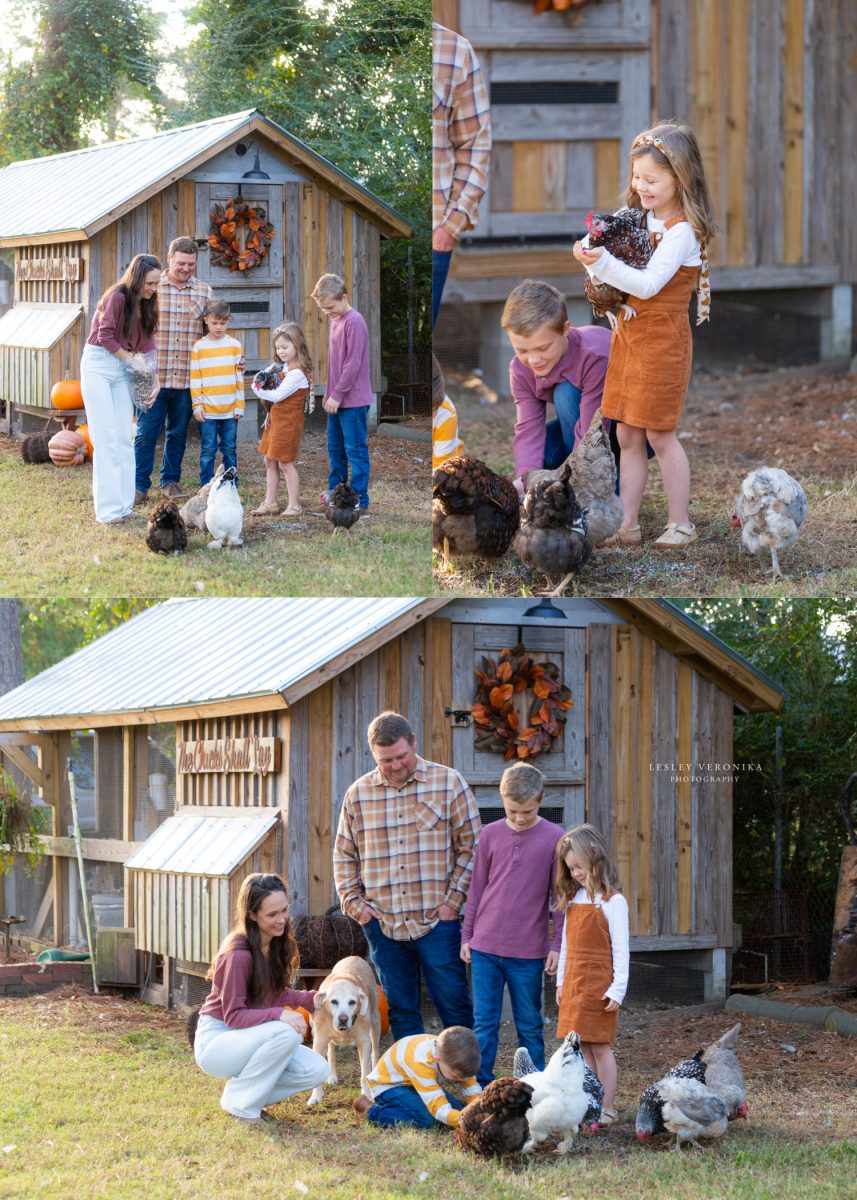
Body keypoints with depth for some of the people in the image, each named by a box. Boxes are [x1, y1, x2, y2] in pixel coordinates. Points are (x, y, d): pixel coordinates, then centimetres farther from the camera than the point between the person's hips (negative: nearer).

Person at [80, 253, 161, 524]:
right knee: (106, 438, -9)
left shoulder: (145, 304, 8)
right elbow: (105, 337, -17)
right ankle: (107, 509, -9)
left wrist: (155, 379, 2)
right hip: (98, 366, -7)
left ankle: (124, 505, 9)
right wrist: (132, 358, -7)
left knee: (125, 438, 5)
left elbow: (148, 343, 9)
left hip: (121, 370, 7)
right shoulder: (117, 297, -16)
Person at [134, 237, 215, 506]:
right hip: (155, 375, -3)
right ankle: (140, 486, 4)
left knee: (178, 433, 12)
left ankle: (170, 481, 24)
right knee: (147, 432, -2)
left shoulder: (204, 291, 9)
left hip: (188, 379, 3)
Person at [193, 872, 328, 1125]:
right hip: (216, 1042, -8)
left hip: (248, 1039, 8)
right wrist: (279, 1014, -36)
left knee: (317, 1070, -12)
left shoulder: (278, 945, 1)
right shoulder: (238, 954, -24)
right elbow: (233, 1016, -23)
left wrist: (309, 998, -12)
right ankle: (240, 1102, -15)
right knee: (287, 1033, -33)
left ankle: (251, 1094, 8)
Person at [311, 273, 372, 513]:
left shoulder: (354, 322, -16)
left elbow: (353, 363, -20)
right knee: (335, 449, 16)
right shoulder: (335, 320, 13)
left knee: (355, 449, -5)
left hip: (352, 400, -9)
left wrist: (337, 394, -18)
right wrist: (329, 394, 17)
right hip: (336, 399, 9)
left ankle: (360, 502, -3)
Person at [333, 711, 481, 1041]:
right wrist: (354, 902, 4)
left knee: (454, 1004, -2)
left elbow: (471, 846, 0)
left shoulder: (448, 783, 0)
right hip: (383, 923, 3)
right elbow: (344, 854, 15)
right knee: (401, 1011, 8)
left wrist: (454, 898, -7)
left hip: (436, 919, -3)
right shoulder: (358, 794, 7)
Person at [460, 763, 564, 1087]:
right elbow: (476, 888, 10)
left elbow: (560, 896, 1)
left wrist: (557, 945, -2)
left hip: (528, 951, -2)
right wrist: (466, 936, 9)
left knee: (530, 1026, 7)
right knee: (484, 1023, 4)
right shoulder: (490, 835, 3)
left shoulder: (553, 838, -3)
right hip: (485, 948, 2)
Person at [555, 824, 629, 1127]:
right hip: (574, 983, 6)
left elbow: (620, 949, -10)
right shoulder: (573, 898, 11)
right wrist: (561, 981, 16)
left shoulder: (612, 901, -9)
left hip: (598, 984, -6)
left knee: (600, 1046, -4)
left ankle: (607, 1108, 1)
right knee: (581, 1046, 6)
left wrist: (617, 989, -14)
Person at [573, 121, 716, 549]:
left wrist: (603, 264, -33)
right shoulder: (640, 218, 9)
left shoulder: (681, 231, -16)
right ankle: (627, 524, 15)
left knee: (659, 433, -1)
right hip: (628, 335, 8)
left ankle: (680, 523, 10)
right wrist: (595, 260, -10)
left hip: (661, 338, -8)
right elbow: (625, 271, 11)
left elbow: (648, 284, -24)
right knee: (627, 435, 9)